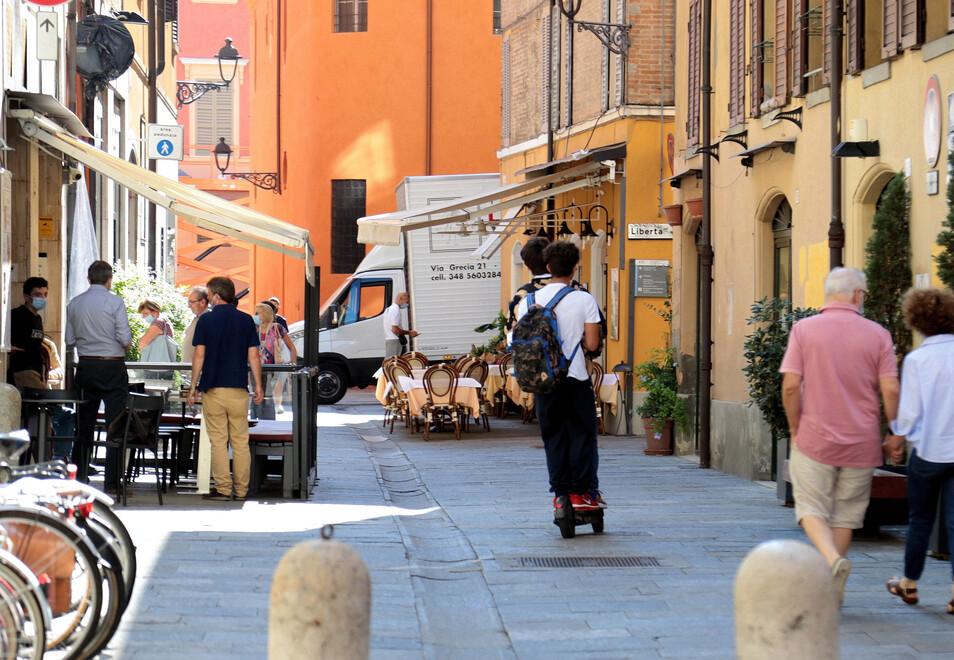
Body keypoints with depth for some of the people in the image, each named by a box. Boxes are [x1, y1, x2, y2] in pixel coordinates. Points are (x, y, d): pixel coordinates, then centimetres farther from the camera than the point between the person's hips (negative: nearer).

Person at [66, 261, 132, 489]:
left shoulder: (74, 304, 4)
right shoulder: (115, 303, -10)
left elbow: (70, 340, 7)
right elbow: (125, 339, -12)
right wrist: (126, 344, 9)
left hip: (85, 367, 5)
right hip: (112, 366, -5)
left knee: (84, 422, 14)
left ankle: (79, 477, 17)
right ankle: (112, 480, -5)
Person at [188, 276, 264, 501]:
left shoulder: (206, 320, -4)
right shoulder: (246, 320, 3)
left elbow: (199, 355, -5)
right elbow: (253, 356, 1)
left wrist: (194, 386, 2)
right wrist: (258, 386, 7)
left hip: (213, 388, -2)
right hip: (239, 389, 2)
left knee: (218, 441, 1)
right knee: (240, 441, 7)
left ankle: (223, 489, -1)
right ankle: (241, 490, 7)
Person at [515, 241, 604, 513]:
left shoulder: (529, 301, 0)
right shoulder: (584, 300, -7)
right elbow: (592, 343, -8)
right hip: (576, 378, -3)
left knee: (553, 437, 10)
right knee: (582, 435, 7)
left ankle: (560, 494, 9)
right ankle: (582, 491, 3)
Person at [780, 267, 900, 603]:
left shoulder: (804, 329, -4)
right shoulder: (877, 334, -2)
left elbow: (790, 385, -10)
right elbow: (890, 390, -7)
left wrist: (795, 428, 3)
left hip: (814, 438, -1)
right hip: (861, 443, 2)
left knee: (812, 509, 7)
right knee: (845, 513, 13)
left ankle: (832, 559, -20)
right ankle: (833, 591, 15)